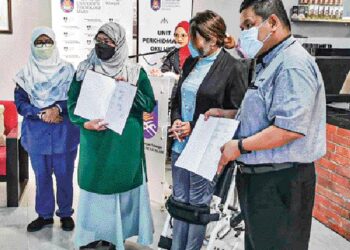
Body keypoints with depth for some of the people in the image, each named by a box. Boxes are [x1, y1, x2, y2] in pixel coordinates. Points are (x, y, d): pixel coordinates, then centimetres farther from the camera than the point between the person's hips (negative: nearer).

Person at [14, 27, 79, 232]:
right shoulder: (25, 74, 2)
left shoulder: (68, 70, -2)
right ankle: (45, 215, 27)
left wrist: (58, 108, -19)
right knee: (42, 176, 11)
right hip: (37, 134, 2)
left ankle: (66, 213, 24)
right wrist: (41, 114, -17)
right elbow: (20, 103, -2)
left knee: (65, 175, 7)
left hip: (64, 133, -1)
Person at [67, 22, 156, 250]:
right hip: (94, 140, 2)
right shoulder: (85, 69, 4)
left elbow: (149, 104, -2)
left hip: (124, 142, -1)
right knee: (93, 184, 7)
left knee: (120, 184, 5)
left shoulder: (136, 72, -1)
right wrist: (85, 122, -14)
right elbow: (72, 102, 3)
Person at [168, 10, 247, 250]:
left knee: (198, 204, 7)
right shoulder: (190, 62, 10)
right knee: (180, 201, 16)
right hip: (180, 144, 7)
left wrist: (195, 127, -14)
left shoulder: (232, 68, -11)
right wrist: (176, 120, -3)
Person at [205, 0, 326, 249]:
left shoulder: (293, 65, -19)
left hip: (280, 182, -10)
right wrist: (228, 115, 12)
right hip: (259, 176, 10)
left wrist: (240, 146, -20)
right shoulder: (270, 63, 16)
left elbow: (290, 128, -28)